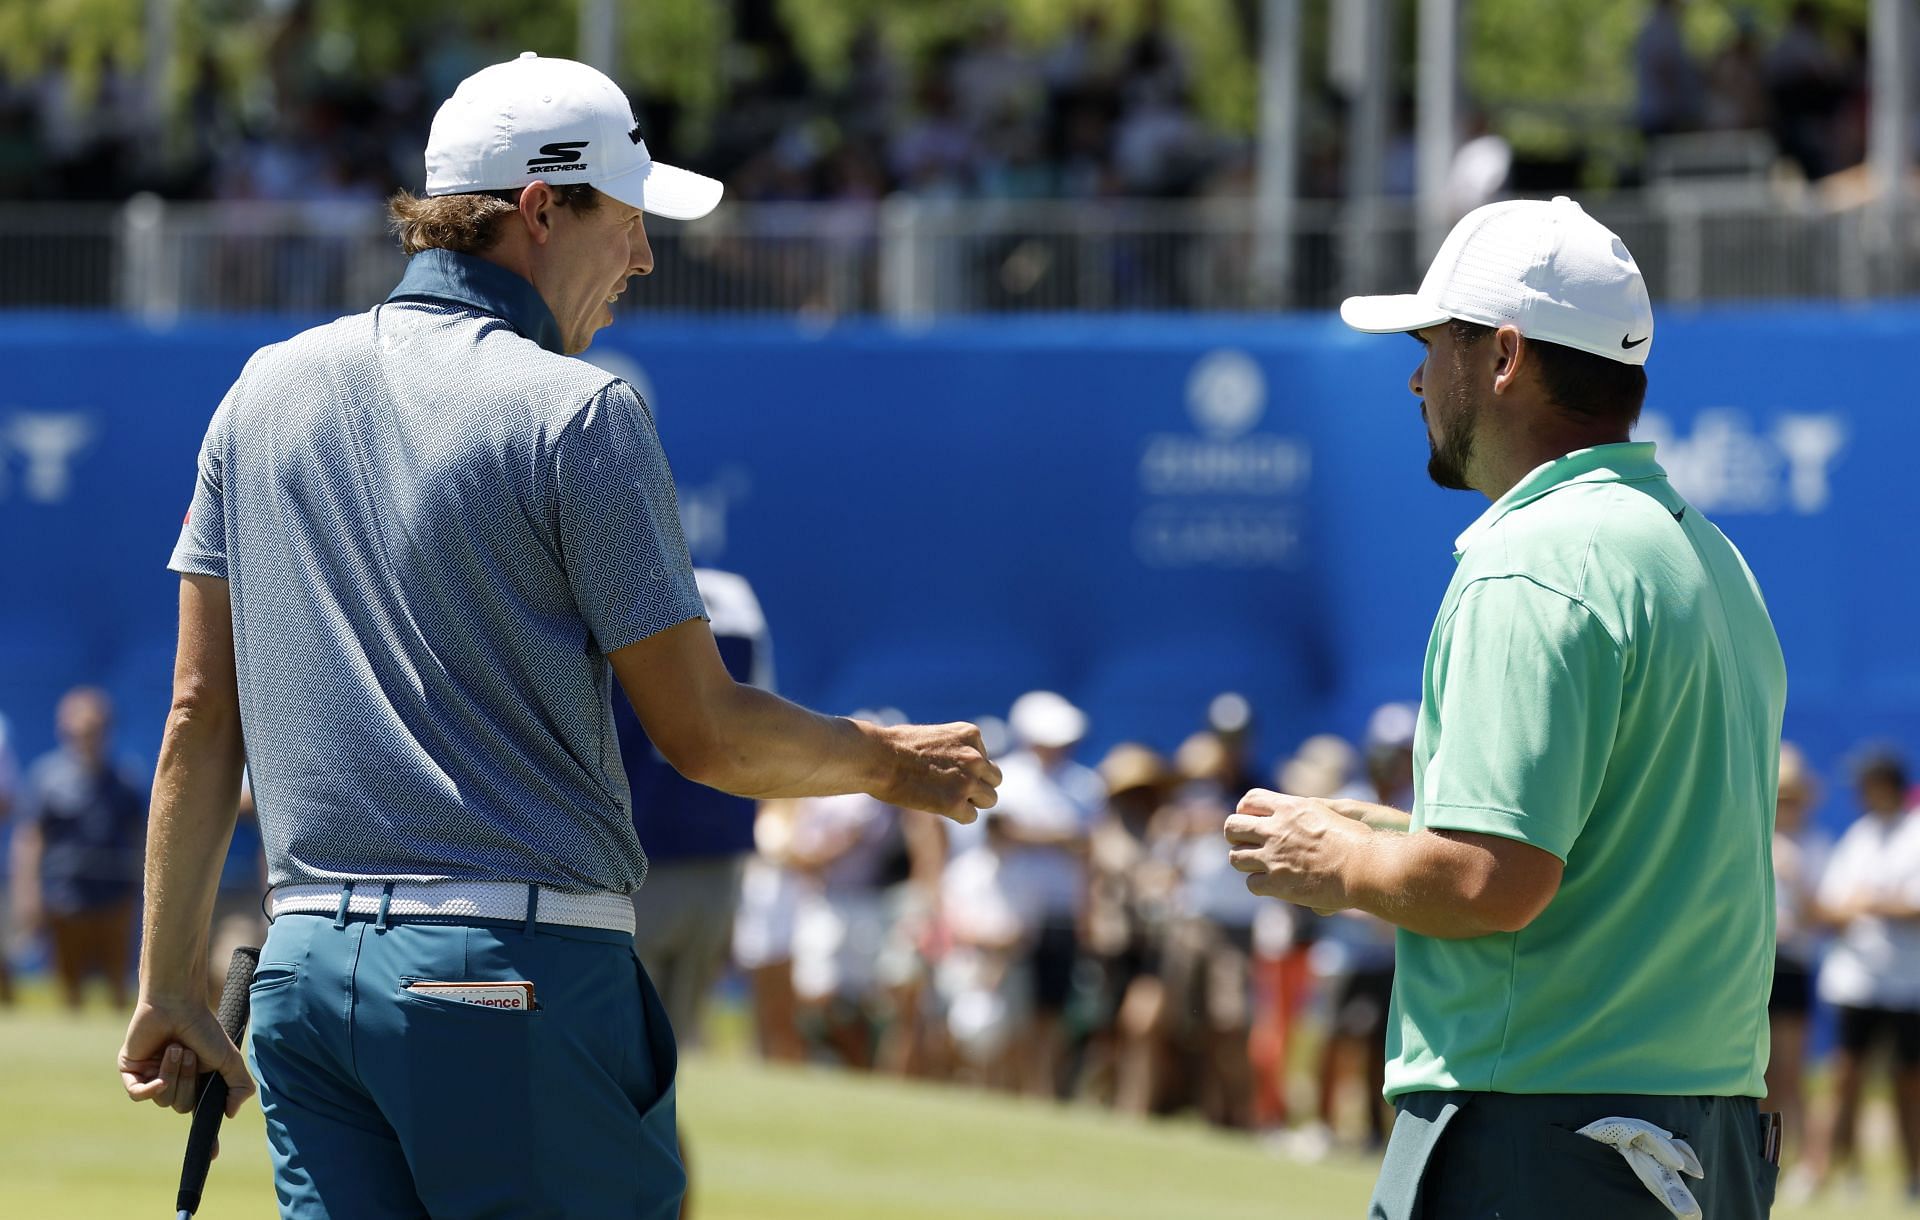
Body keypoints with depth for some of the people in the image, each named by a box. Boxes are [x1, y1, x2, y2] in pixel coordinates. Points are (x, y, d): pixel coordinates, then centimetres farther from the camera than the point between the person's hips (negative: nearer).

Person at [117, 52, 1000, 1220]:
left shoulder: (267, 391, 11)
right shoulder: (578, 414, -7)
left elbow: (200, 719, 12)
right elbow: (704, 734, -6)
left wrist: (173, 988, 16)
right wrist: (891, 764, 12)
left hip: (304, 973, 6)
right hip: (528, 970, -6)